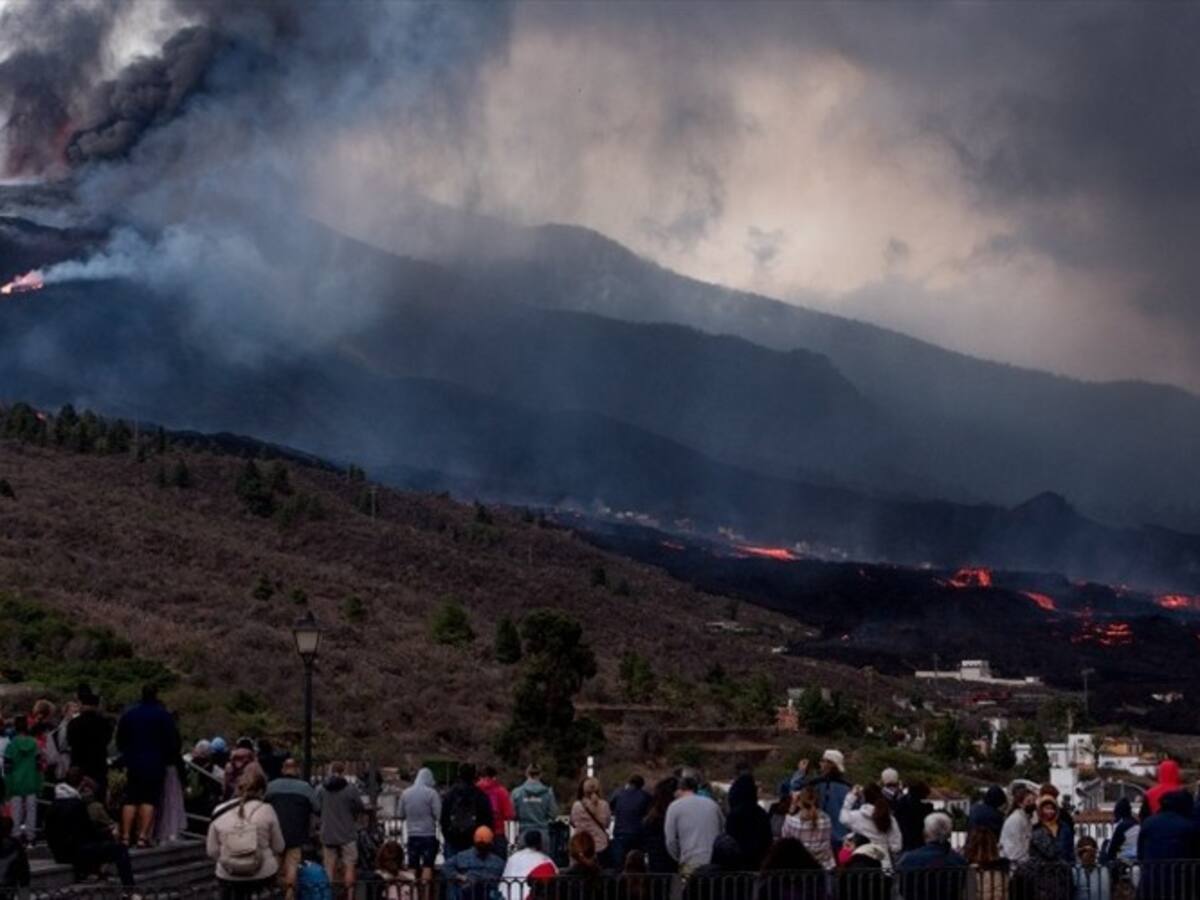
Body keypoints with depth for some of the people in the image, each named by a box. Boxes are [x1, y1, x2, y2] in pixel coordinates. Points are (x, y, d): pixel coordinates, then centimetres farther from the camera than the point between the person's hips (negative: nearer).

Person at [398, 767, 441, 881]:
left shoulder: (405, 793, 4)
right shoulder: (431, 793, -10)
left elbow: (400, 814, 10)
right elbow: (438, 814, -13)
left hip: (412, 834, 4)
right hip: (428, 834, -4)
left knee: (412, 866, 10)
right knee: (428, 865, -3)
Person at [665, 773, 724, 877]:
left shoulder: (675, 806, 4)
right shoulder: (712, 804, 14)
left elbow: (671, 841, 1)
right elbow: (722, 832, 16)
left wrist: (679, 858, 15)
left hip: (691, 864, -3)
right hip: (716, 863, 3)